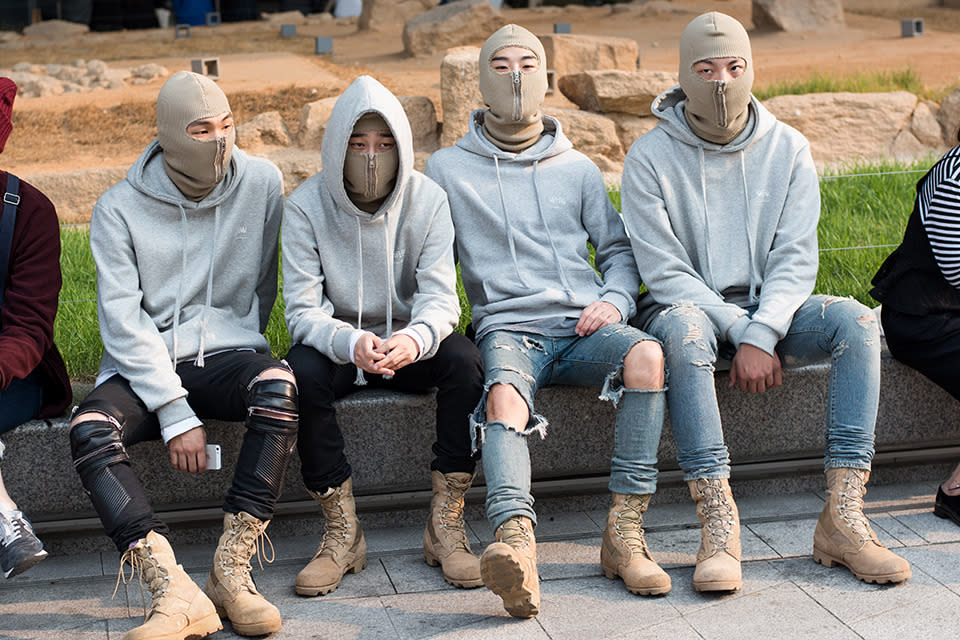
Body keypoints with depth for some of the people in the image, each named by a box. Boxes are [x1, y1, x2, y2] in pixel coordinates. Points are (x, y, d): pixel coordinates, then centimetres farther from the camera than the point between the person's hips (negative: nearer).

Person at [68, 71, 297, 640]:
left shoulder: (262, 184, 1)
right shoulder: (119, 209, -4)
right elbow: (123, 321, -11)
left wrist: (237, 350, 8)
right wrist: (175, 414, -18)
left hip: (227, 353, 1)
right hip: (143, 367, 0)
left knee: (278, 387, -34)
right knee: (89, 429, -31)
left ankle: (232, 572, -30)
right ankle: (175, 592, -38)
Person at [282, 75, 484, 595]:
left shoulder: (428, 201, -8)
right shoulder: (305, 207, -11)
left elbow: (439, 298, -16)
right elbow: (303, 310, -16)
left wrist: (415, 338, -41)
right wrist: (351, 343, -40)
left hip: (410, 344, 1)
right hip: (337, 344, 0)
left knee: (465, 361, -30)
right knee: (301, 373, -33)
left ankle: (446, 525, -19)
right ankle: (342, 532, -20)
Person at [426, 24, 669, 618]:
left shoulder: (577, 168, 22)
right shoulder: (447, 169, 15)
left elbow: (619, 248, 23)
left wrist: (615, 301, 2)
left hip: (583, 325, 2)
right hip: (509, 328, -2)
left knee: (647, 355, -32)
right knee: (504, 396, -37)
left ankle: (625, 532, -29)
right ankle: (517, 546, -60)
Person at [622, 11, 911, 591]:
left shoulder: (787, 149, 2)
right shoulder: (650, 157, -6)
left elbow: (796, 259, -4)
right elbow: (665, 272, -11)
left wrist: (761, 335, -21)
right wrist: (741, 332, -20)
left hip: (769, 307, 3)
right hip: (692, 308, -3)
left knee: (856, 321, -25)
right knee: (683, 328, -38)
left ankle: (844, 517, -30)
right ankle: (718, 521, -42)